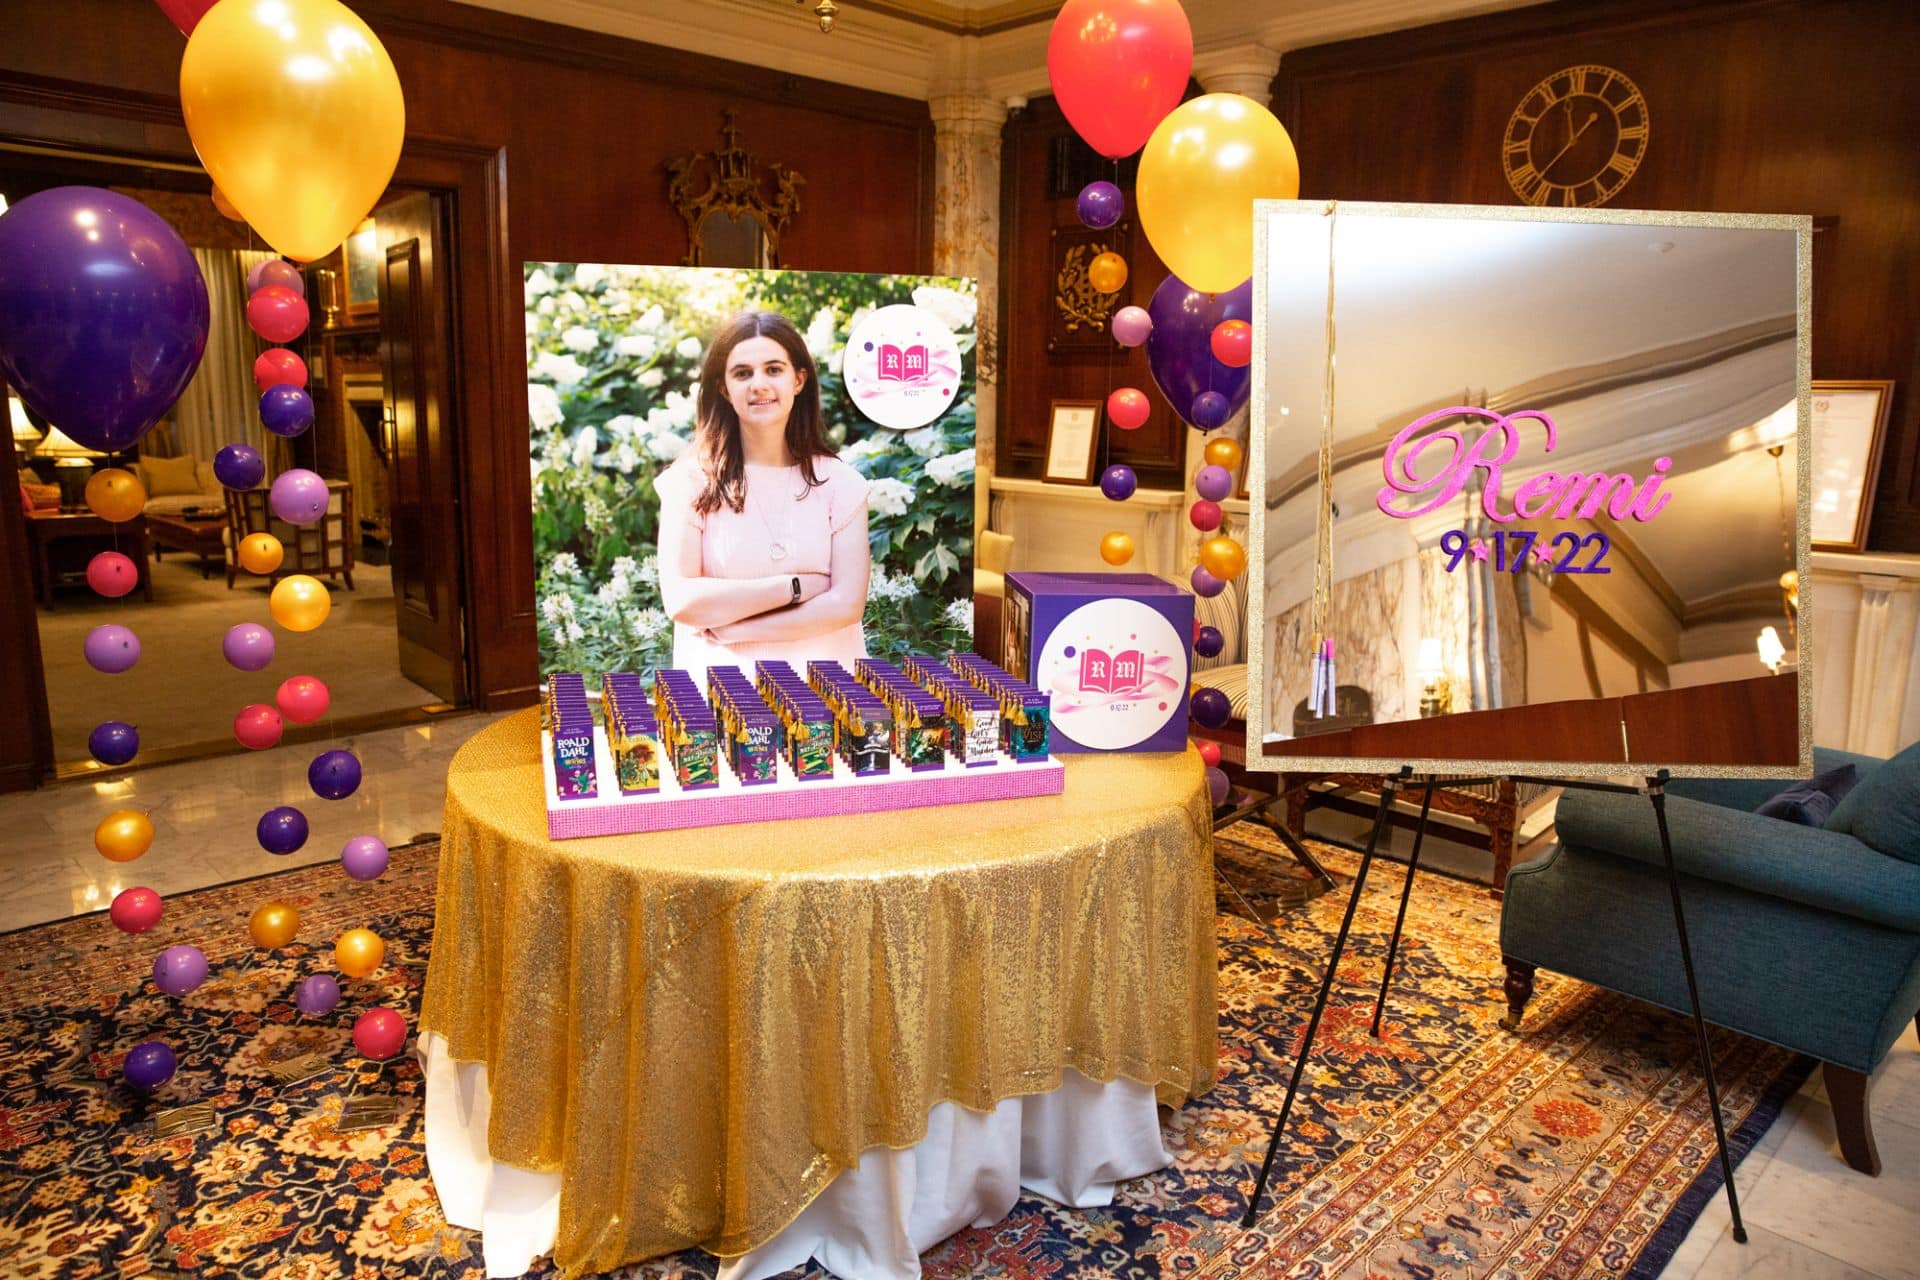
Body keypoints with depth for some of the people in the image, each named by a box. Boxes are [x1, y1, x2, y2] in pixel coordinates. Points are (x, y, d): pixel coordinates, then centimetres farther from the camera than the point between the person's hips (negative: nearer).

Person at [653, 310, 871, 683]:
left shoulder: (839, 482, 2)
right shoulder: (691, 480, 0)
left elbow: (847, 604, -6)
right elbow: (681, 601, -8)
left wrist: (733, 628, -10)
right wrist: (793, 587, -9)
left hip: (823, 681, 1)